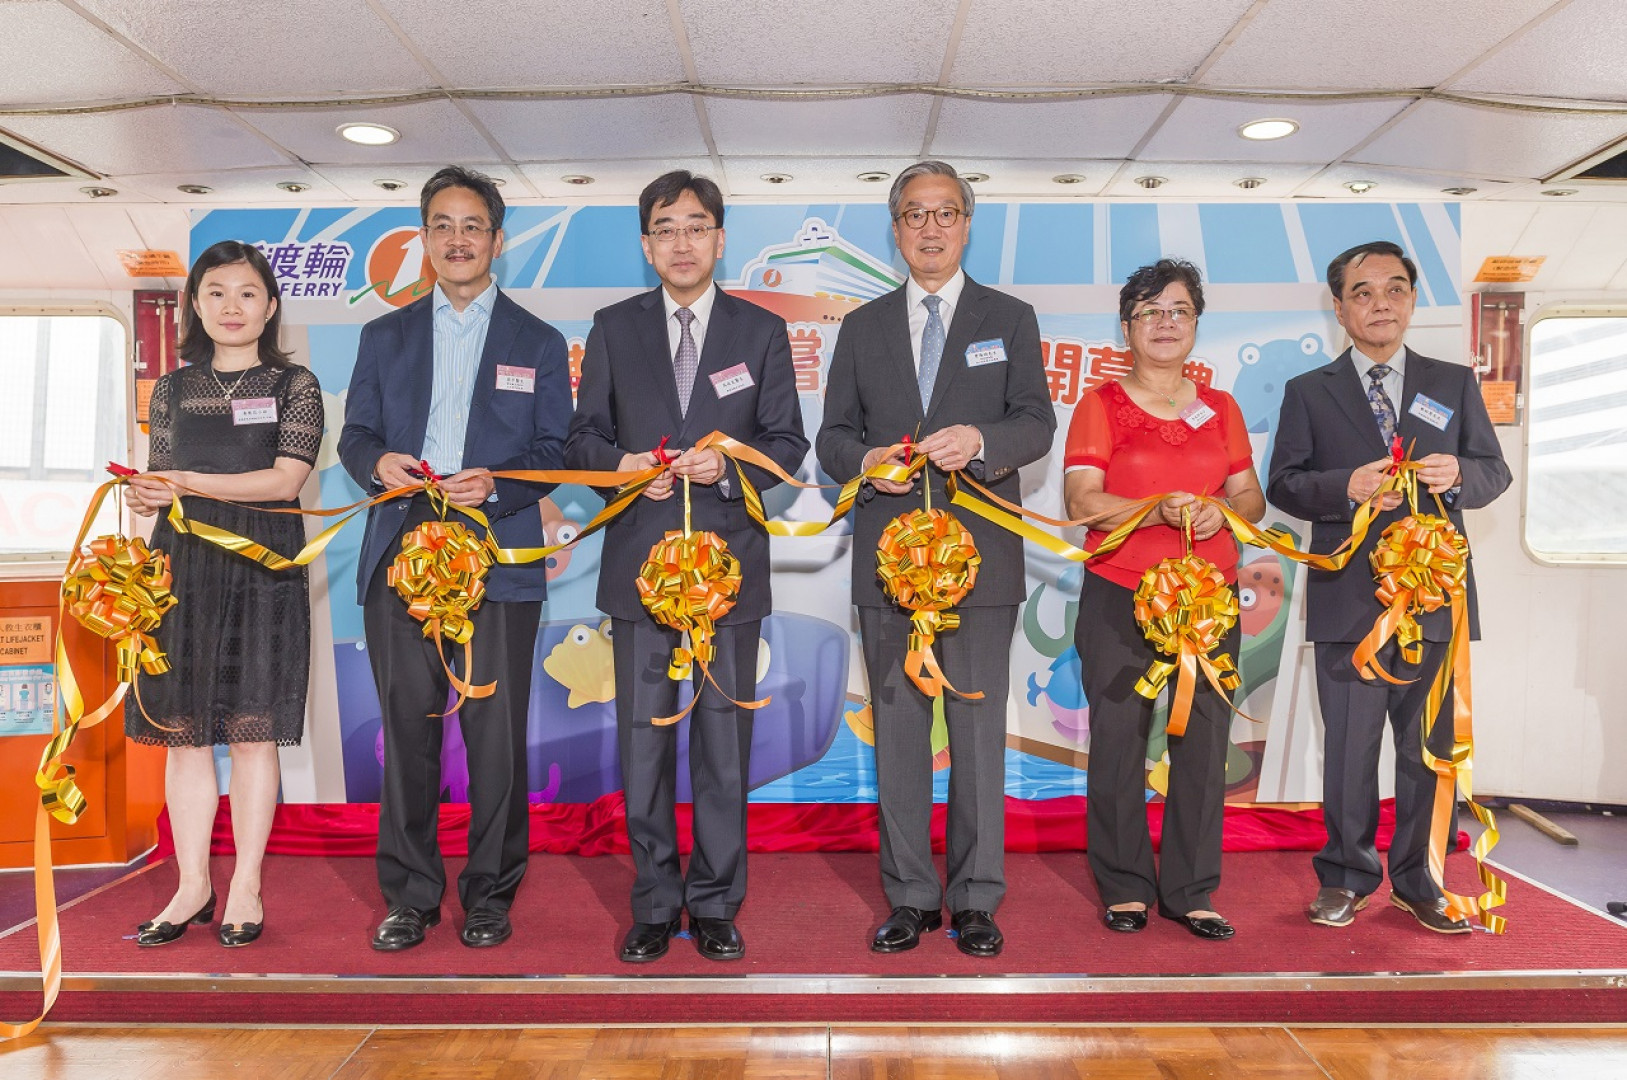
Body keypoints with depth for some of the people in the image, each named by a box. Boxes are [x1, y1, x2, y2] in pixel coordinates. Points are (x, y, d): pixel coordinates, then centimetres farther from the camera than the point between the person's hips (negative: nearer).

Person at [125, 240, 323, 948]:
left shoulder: (294, 385, 4)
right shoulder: (172, 390, 15)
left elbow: (286, 479, -7)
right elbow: (155, 485, 17)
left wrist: (187, 482, -10)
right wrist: (141, 499, -6)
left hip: (262, 567, -3)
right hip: (182, 566, 4)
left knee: (252, 729, -1)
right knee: (183, 731, 4)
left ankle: (246, 889, 9)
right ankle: (193, 887, 15)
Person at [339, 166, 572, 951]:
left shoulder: (538, 343, 12)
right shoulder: (385, 337, 18)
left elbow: (555, 451, 5)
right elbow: (355, 435, 15)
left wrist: (495, 484, -14)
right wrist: (378, 463, -8)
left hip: (499, 561, -2)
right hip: (401, 555, 2)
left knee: (496, 734, 0)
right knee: (408, 731, 5)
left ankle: (489, 895, 15)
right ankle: (409, 896, 18)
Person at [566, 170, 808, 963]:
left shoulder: (762, 331, 8)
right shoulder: (613, 329, 11)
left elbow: (788, 442, 5)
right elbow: (584, 436, 10)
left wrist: (728, 466, -14)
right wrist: (622, 466, -11)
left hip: (729, 560, -1)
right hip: (640, 560, 1)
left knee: (724, 737, 4)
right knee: (644, 738, 6)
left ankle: (715, 904, 18)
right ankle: (654, 905, 20)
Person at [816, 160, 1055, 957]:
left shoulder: (1010, 319, 10)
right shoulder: (863, 327, 14)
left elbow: (1037, 424, 0)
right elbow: (832, 435, 11)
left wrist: (977, 439, -21)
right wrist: (864, 460, -11)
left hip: (980, 554, -1)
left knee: (979, 728, 2)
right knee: (897, 729, 6)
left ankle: (975, 899, 14)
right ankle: (909, 897, 18)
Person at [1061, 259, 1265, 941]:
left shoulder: (1220, 408, 17)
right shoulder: (1101, 404, 5)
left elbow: (1251, 497, 14)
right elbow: (1081, 500, -5)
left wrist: (1222, 509, -8)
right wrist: (1157, 509, -19)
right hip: (1119, 597, -3)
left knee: (1204, 742, 0)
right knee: (1119, 740, -2)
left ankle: (1189, 891, 13)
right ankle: (1125, 888, 13)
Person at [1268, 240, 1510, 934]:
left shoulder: (1455, 384, 13)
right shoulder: (1309, 392, 8)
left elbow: (1495, 473, 11)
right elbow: (1284, 485, 2)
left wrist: (1458, 475, -11)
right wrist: (1348, 486, -17)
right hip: (1348, 600, -2)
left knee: (1429, 747, 7)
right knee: (1349, 747, 5)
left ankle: (1415, 881, 23)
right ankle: (1346, 878, 20)